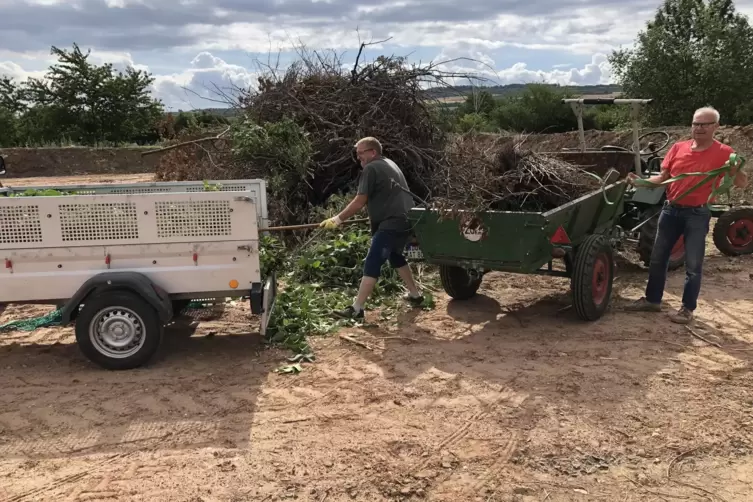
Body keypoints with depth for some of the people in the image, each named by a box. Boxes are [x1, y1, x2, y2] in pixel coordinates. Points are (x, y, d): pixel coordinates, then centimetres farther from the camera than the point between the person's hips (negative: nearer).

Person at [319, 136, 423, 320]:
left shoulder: (371, 168, -7)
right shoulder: (390, 164, 22)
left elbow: (359, 201, -12)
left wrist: (338, 219, -8)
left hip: (392, 222, -10)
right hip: (405, 220, 10)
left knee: (372, 263, -13)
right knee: (395, 256, 28)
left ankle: (356, 308, -16)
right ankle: (415, 295, 34)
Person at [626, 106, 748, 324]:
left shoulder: (723, 152, -7)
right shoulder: (678, 148, 4)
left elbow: (742, 184, -7)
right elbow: (663, 178, 8)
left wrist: (736, 170, -29)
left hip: (697, 214, -4)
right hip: (671, 209, 4)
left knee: (693, 265, 1)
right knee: (658, 258, 11)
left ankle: (687, 308, 13)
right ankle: (652, 299, 25)